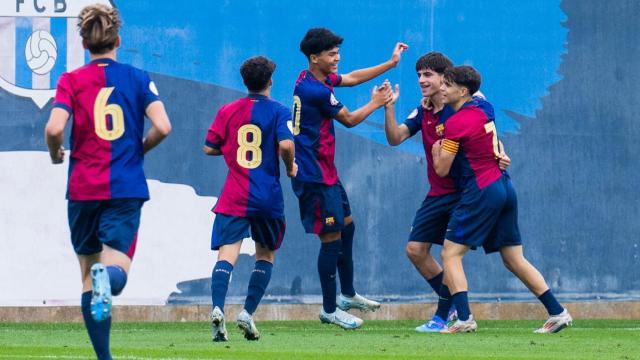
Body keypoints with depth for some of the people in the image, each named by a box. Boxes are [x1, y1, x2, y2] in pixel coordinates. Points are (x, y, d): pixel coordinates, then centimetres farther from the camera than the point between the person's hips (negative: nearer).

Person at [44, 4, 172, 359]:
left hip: (83, 188, 0)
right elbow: (162, 127, -7)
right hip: (126, 189, 0)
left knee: (88, 274, 12)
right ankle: (108, 275, -42)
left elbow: (54, 129, -14)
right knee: (116, 269, -4)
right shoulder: (138, 78, 4)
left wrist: (56, 154, 8)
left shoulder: (71, 81, 1)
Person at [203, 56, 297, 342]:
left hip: (234, 198, 1)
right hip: (268, 198, -1)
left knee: (227, 253, -10)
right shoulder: (278, 111, -1)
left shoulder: (228, 111, 7)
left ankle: (217, 309, -33)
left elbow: (209, 148, 9)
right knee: (266, 255, 18)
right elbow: (286, 144, -16)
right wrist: (290, 167, 3)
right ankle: (248, 313, 6)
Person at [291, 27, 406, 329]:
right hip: (315, 176, -11)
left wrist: (390, 63, 20)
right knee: (331, 239, -6)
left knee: (346, 226, 21)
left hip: (324, 172, 11)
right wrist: (375, 103, 9)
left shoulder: (311, 78, 6)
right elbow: (349, 120, -8)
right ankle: (329, 310, 0)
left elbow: (352, 78, 20)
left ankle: (348, 294, 32)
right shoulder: (317, 91, -22)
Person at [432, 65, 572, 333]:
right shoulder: (483, 108, 11)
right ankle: (557, 312, 10)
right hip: (504, 187, 8)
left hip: (481, 191, -8)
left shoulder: (456, 123, -12)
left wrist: (436, 144, 8)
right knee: (514, 259, 13)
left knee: (451, 254, -5)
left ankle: (464, 319, -18)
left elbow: (442, 169, -10)